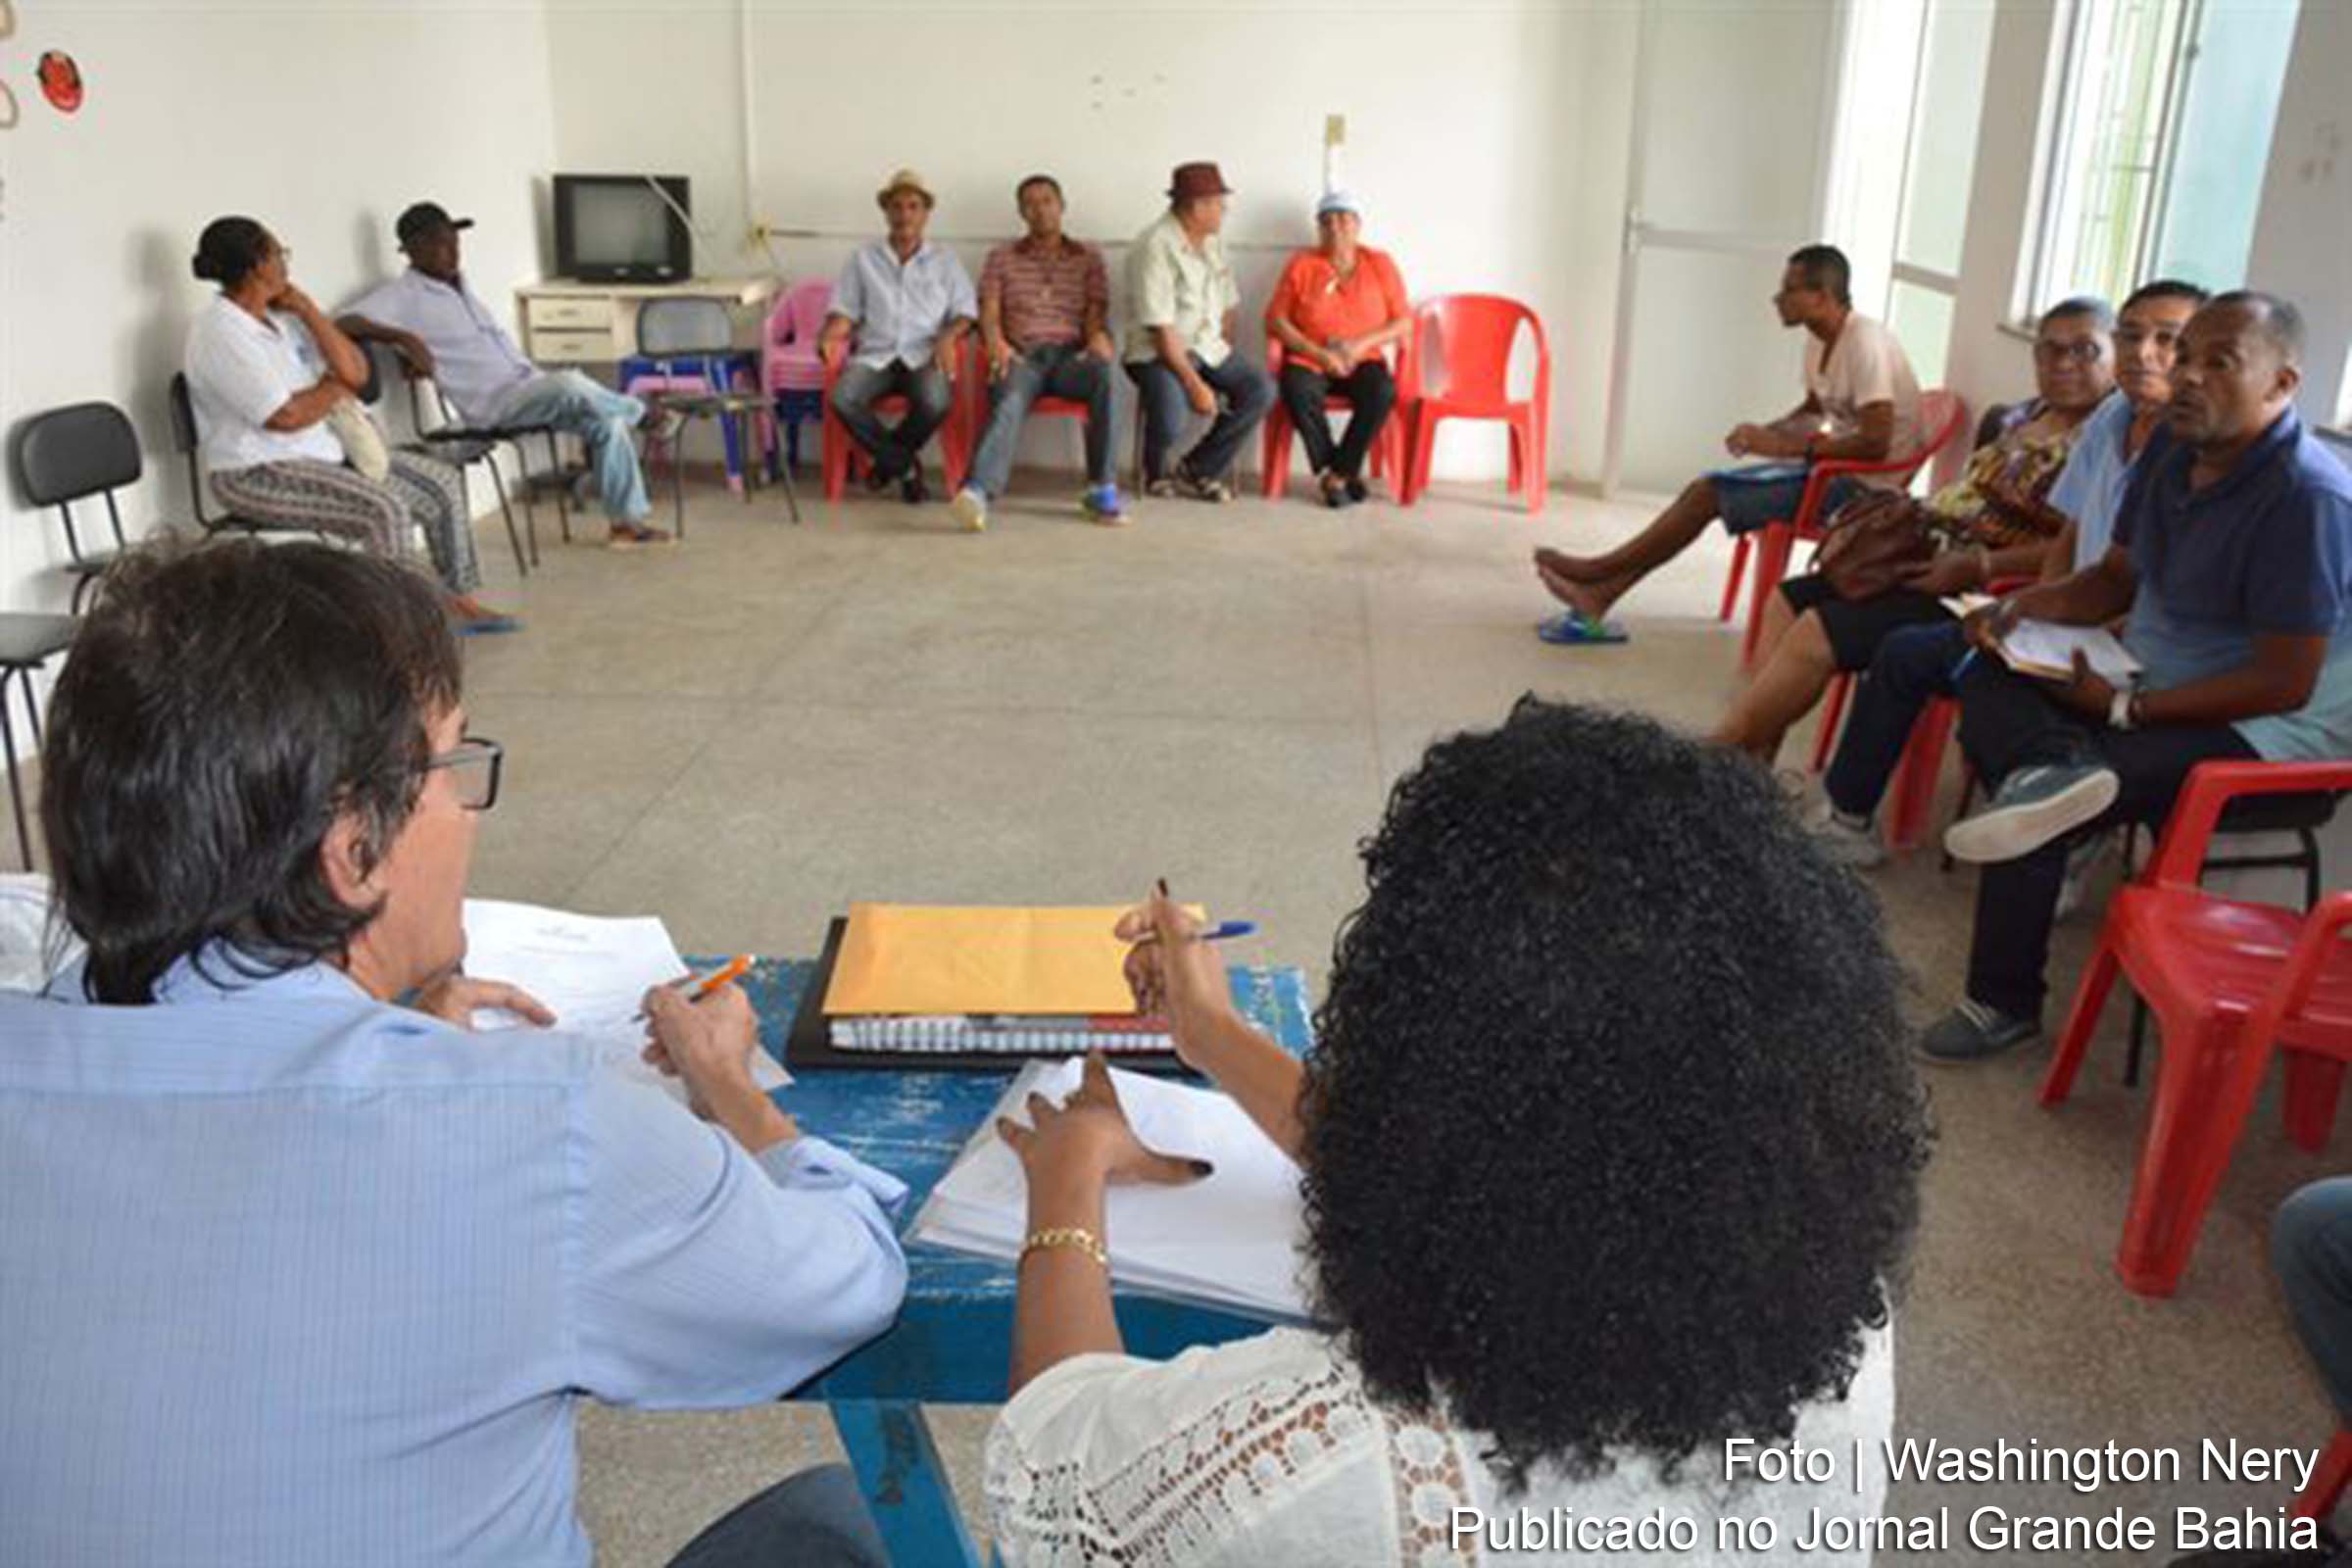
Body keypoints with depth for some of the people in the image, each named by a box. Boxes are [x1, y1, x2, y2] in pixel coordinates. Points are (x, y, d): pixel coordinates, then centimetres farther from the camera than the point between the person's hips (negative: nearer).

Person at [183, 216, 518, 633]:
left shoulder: (282, 317, 8)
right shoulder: (219, 332, -17)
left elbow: (356, 372, 2)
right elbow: (286, 417, -23)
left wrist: (307, 309, -4)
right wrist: (334, 387, -4)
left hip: (325, 452, 9)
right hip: (257, 474, -9)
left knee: (440, 483, 5)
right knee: (385, 510, -29)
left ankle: (459, 601, 12)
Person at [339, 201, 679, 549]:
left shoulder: (458, 285, 18)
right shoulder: (403, 296, -6)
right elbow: (346, 323, -19)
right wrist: (405, 338, -32)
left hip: (527, 388, 8)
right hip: (490, 403, -8)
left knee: (607, 420, -6)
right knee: (571, 385, -32)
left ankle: (626, 521, 1)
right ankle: (645, 415, -5)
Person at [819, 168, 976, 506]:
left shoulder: (945, 260, 17)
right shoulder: (863, 258, 18)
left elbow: (965, 311, 9)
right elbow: (844, 310, 12)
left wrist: (948, 336, -13)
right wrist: (830, 336, -11)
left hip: (924, 356, -1)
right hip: (875, 355, 1)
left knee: (936, 402, -36)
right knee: (842, 399, -32)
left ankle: (888, 460, -4)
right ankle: (906, 466, -11)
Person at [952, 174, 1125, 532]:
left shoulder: (1088, 258, 21)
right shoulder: (1001, 258, 20)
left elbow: (1097, 313, 11)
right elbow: (989, 314, 9)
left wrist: (1099, 339, -15)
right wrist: (996, 342, -16)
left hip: (1070, 355, 1)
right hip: (1021, 355, 0)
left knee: (1103, 374, -36)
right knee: (1009, 402, -37)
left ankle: (1101, 489, -33)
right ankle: (978, 492, -60)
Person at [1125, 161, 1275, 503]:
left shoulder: (1212, 243, 10)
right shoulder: (1156, 247, -16)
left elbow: (1229, 307, 17)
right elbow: (1161, 330, -21)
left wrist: (1224, 358, 4)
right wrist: (1195, 385, -23)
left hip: (1208, 347, 8)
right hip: (1158, 352, -7)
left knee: (1261, 391, -15)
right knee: (1170, 420, -33)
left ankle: (1195, 471, -3)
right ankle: (1156, 472, 4)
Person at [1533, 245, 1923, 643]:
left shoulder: (1865, 344, -21)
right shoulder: (1820, 340, 7)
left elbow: (1875, 443, -27)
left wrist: (1787, 446, -24)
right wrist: (1766, 433, 3)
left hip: (1865, 485, -9)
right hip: (1833, 467, 9)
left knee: (1709, 493, -15)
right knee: (1707, 488, -3)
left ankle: (1599, 570, -3)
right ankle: (1598, 596, -8)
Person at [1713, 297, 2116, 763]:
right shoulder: (2029, 416, 15)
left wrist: (1978, 565, -27)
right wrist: (1918, 510, 8)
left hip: (1980, 597, -10)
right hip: (1928, 561, 10)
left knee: (1815, 633, -20)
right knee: (1786, 601, 5)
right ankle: (1752, 769, -1)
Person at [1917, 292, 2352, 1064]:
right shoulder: (2172, 449, 2)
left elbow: (2286, 684, -24)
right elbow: (2115, 579, 14)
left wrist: (2127, 708, -22)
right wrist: (2021, 606, -5)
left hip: (2264, 731, -9)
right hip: (2154, 684, 9)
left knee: (2039, 803, -23)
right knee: (1988, 679, -4)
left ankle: (2005, 1004, -8)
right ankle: (2053, 765, -35)